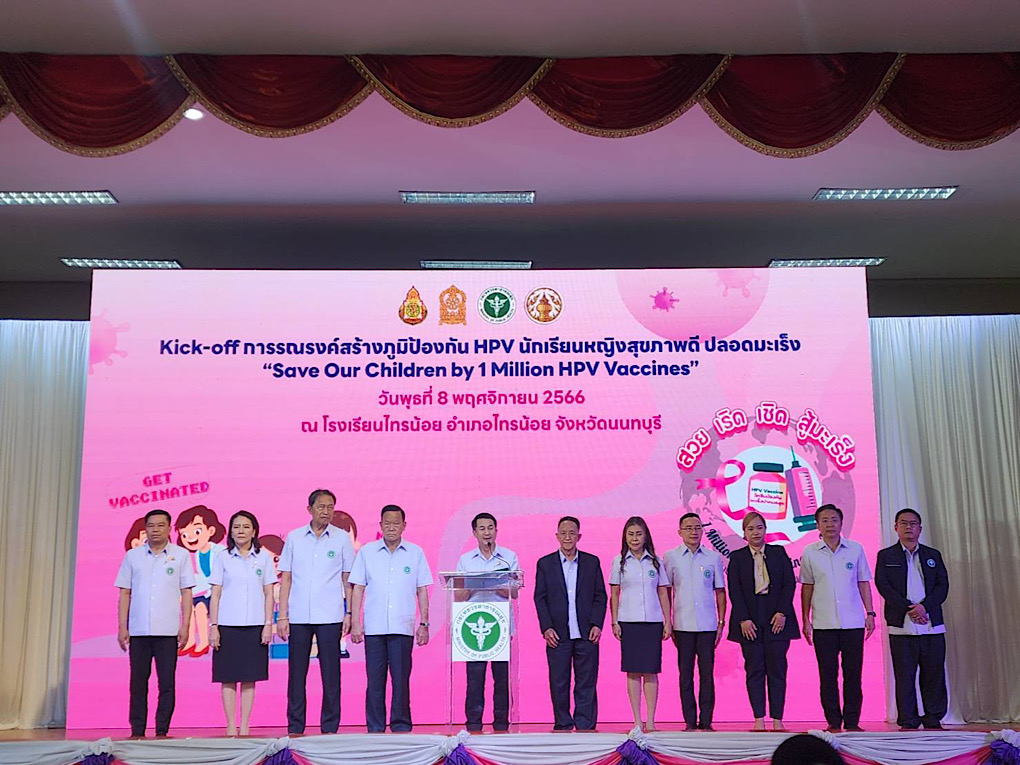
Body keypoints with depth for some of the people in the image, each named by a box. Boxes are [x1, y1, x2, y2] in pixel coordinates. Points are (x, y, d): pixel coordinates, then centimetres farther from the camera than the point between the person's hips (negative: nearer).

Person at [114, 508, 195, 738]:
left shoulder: (181, 555, 5)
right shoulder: (132, 556, 9)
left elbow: (186, 593, 4)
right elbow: (125, 593, 9)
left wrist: (185, 626, -3)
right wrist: (122, 628, 3)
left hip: (168, 632, -1)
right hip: (138, 631, 2)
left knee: (167, 684, 0)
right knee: (138, 683, 5)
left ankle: (162, 731, 7)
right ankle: (137, 731, 13)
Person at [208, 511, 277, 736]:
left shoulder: (264, 557, 6)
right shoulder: (222, 558, 5)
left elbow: (269, 593, 6)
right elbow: (215, 595, 4)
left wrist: (268, 624, 0)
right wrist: (213, 626, -2)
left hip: (255, 625, 0)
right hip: (227, 625, 0)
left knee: (250, 677, 3)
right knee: (228, 677, 1)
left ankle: (245, 726, 10)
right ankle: (231, 726, 9)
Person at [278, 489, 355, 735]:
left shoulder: (342, 538, 4)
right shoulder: (294, 537, 6)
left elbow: (347, 579, 8)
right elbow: (286, 578, 8)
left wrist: (349, 613, 2)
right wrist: (282, 616, 2)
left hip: (330, 617, -1)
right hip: (299, 616, 1)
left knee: (331, 673, 1)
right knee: (296, 673, 4)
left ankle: (329, 727, 10)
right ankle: (295, 728, 14)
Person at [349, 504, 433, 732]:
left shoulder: (416, 553, 8)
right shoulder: (366, 552, 8)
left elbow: (422, 591, 9)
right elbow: (358, 588, 8)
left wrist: (424, 623, 4)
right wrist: (355, 622, 1)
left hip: (403, 627, 0)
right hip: (374, 627, 0)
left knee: (401, 679, 0)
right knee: (375, 680, 2)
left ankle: (401, 726, 10)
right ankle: (375, 728, 11)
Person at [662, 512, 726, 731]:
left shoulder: (713, 557, 6)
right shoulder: (671, 557, 4)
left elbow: (720, 591, 10)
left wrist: (721, 622, 5)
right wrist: (667, 623, 3)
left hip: (707, 624, 0)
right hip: (682, 625, 0)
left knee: (707, 673, 0)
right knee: (685, 674, 3)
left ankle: (706, 721, 8)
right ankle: (690, 721, 9)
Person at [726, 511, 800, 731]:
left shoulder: (779, 553, 9)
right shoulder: (737, 557, 6)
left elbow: (789, 583, 3)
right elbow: (734, 590, 0)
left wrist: (782, 613, -8)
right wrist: (744, 619, -10)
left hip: (777, 618, 1)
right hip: (750, 619, 0)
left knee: (777, 669, 0)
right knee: (754, 670, 0)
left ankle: (777, 719, 5)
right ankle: (759, 719, 5)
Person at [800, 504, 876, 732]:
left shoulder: (856, 549, 5)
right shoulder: (810, 553, 4)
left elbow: (863, 583, 10)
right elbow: (807, 587, 9)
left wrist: (870, 613, 3)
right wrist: (805, 619, 5)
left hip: (853, 622, 0)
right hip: (823, 624, 0)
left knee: (853, 673, 2)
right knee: (828, 674, 2)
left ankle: (852, 722, 11)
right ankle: (833, 722, 10)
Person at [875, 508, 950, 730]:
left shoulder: (933, 555, 16)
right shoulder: (886, 556, 8)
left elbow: (943, 585, 6)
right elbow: (883, 586, -3)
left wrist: (924, 606, -11)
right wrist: (908, 608, -14)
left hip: (932, 624, 2)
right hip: (901, 626, -2)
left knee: (934, 674, 4)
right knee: (904, 675, -1)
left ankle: (934, 719, 15)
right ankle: (908, 721, 6)